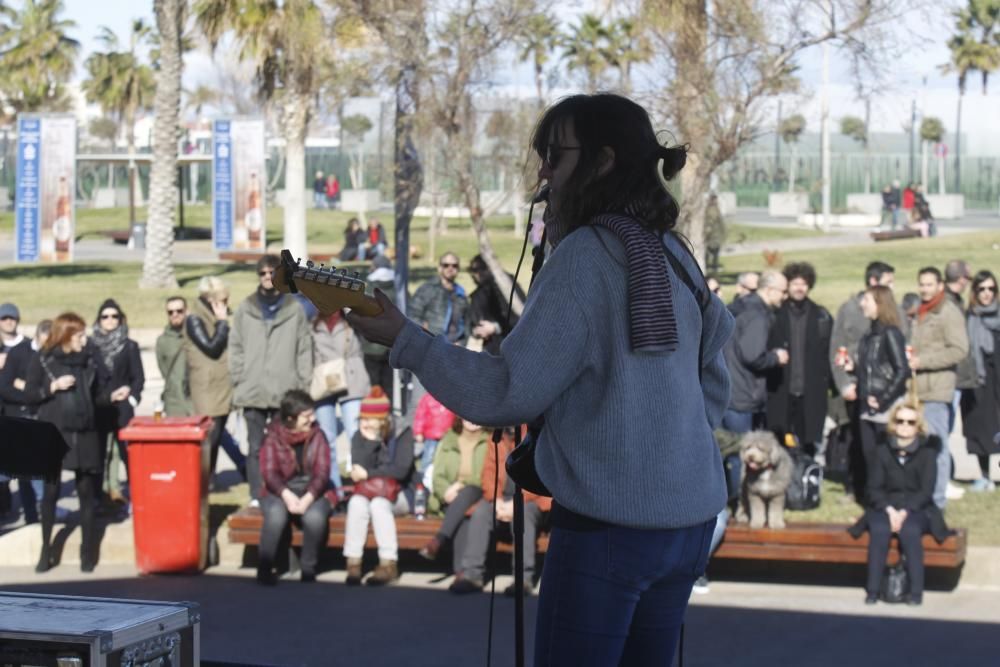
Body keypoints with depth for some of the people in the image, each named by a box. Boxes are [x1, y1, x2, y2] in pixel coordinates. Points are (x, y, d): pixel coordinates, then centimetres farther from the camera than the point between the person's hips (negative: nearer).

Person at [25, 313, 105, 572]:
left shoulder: (89, 359, 7)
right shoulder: (43, 360, -1)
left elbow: (97, 392, 12)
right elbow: (30, 393, -2)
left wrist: (113, 395, -7)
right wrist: (54, 387, -15)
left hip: (84, 434, 2)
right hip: (53, 433, -2)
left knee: (87, 492, 4)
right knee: (50, 491, 3)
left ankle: (88, 552, 11)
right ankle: (46, 550, 13)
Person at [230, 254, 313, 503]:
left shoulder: (294, 309, 4)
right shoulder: (245, 309, 7)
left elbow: (305, 349, 4)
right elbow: (236, 347, 8)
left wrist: (303, 384, -1)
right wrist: (239, 380, 0)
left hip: (286, 392, -1)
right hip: (253, 391, 1)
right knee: (255, 447, 3)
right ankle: (256, 497, 8)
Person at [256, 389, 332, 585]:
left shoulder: (317, 435, 3)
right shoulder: (273, 437, -1)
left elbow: (322, 473, -5)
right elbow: (269, 473, -10)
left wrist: (308, 498, -23)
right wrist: (287, 495, -29)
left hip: (311, 493, 1)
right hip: (280, 492, -1)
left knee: (315, 516, -34)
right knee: (276, 513, -36)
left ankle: (308, 568, -13)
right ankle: (264, 568, -22)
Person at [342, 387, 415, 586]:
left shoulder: (402, 434, -7)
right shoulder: (359, 437, 3)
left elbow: (401, 470, -17)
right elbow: (358, 470, -11)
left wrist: (368, 474, -15)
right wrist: (371, 441, -19)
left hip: (397, 495, -3)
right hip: (366, 493, 3)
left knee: (378, 503, -34)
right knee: (357, 502, -30)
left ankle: (389, 564, -32)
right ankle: (353, 563, -31)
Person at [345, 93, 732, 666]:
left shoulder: (585, 255, -13)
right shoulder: (674, 257, 9)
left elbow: (508, 392, -15)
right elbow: (715, 386, 17)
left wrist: (405, 339, -9)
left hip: (608, 523, -7)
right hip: (690, 518, 8)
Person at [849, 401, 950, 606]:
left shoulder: (927, 453, 5)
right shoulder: (882, 452, 9)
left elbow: (926, 491, -3)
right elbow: (874, 488, 4)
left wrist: (905, 512, -17)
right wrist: (889, 510, -15)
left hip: (917, 509, -1)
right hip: (885, 507, 1)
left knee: (910, 531, -35)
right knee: (879, 530, -33)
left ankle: (916, 591, -31)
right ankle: (872, 590, -30)